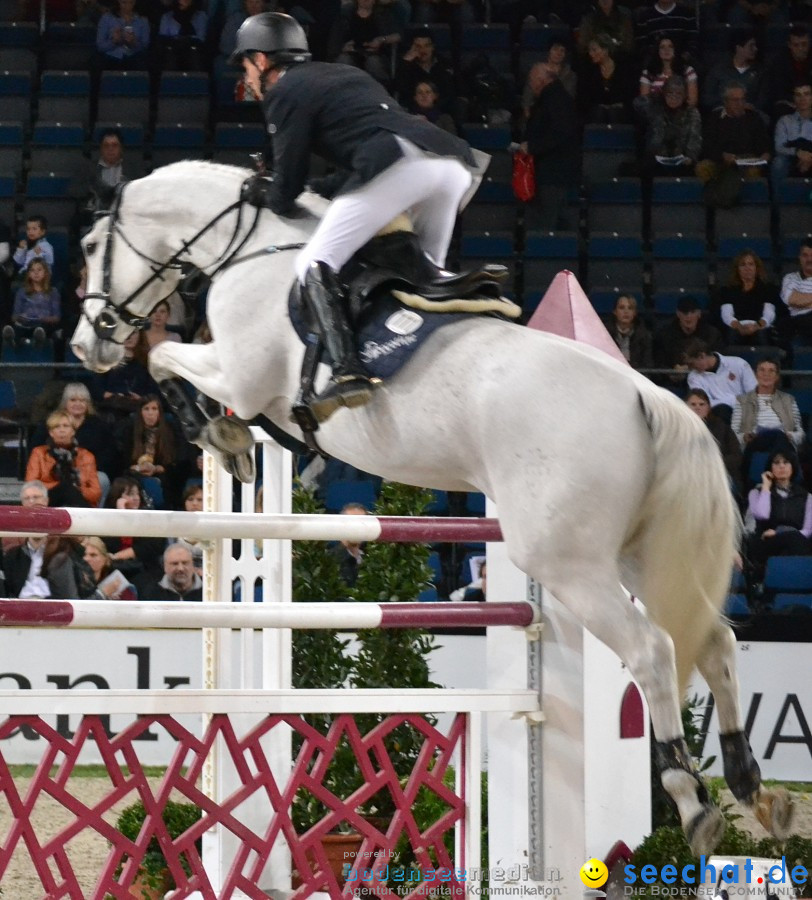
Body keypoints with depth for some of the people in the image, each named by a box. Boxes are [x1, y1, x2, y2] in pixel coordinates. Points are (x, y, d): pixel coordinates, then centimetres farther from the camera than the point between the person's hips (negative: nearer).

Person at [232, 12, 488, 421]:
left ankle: (347, 372, -25)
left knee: (315, 264, -6)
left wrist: (259, 192, 31)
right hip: (458, 162, 8)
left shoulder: (285, 92, 12)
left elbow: (285, 196, 9)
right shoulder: (346, 75, 35)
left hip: (400, 163, -8)